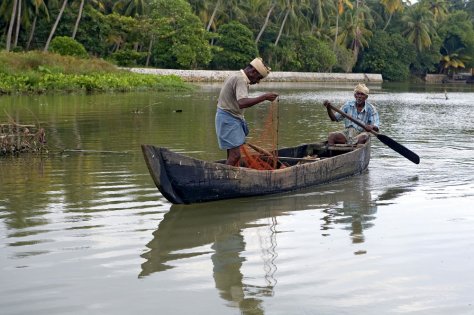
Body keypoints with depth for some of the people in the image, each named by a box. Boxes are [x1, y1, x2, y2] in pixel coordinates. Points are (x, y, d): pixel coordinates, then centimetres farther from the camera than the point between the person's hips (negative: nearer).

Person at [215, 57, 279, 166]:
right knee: (235, 155, -14)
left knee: (233, 155, 11)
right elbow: (242, 103, -35)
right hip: (229, 120, -11)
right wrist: (264, 97, -35)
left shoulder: (236, 76, 15)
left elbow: (220, 100, 24)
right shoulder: (241, 79, -18)